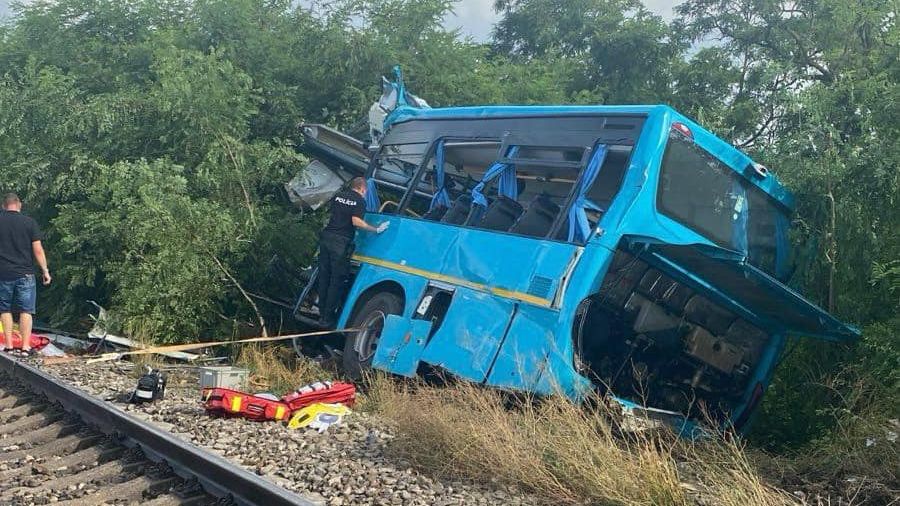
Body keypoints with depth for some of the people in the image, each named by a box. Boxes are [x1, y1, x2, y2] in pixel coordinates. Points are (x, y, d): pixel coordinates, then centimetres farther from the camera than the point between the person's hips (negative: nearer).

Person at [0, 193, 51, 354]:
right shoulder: (29, 222, -3)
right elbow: (38, 250, -4)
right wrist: (45, 270, 3)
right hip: (25, 274, -1)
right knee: (26, 311, 2)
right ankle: (26, 346, -3)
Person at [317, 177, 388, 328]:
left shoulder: (338, 196, 15)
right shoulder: (360, 201, -4)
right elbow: (356, 221, -15)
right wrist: (376, 229, -9)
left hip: (326, 237, 6)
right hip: (341, 242, -6)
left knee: (324, 276, 14)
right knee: (337, 281, 2)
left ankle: (322, 314, 20)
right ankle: (327, 318, 3)